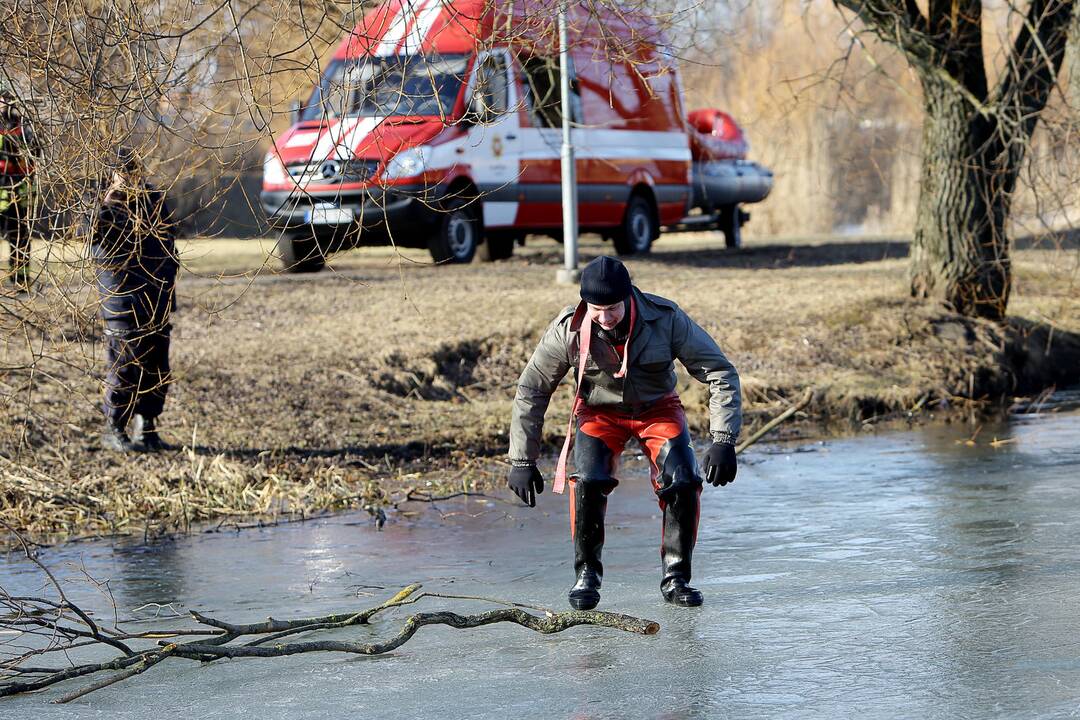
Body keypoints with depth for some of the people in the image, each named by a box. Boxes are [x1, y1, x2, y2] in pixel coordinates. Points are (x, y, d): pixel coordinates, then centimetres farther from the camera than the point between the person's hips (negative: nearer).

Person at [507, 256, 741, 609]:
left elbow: (721, 373, -19)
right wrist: (522, 461, -10)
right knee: (589, 481, -27)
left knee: (683, 481, -22)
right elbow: (530, 390, -10)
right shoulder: (569, 329, -23)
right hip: (600, 410, 0)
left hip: (657, 407, 0)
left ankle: (676, 577, -4)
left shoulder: (666, 319, -26)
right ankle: (586, 573, -6)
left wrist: (723, 442, -29)